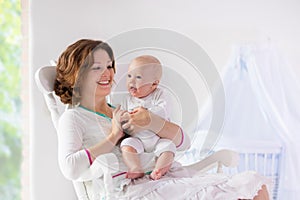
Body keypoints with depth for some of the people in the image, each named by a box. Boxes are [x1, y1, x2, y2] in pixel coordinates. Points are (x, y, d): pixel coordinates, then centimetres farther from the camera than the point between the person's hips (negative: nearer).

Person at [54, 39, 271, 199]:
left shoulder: (122, 113, 27)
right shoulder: (72, 118, 11)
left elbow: (180, 139, 17)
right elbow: (71, 169, -11)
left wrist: (151, 122, -4)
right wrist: (114, 135, -4)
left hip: (165, 181, 7)